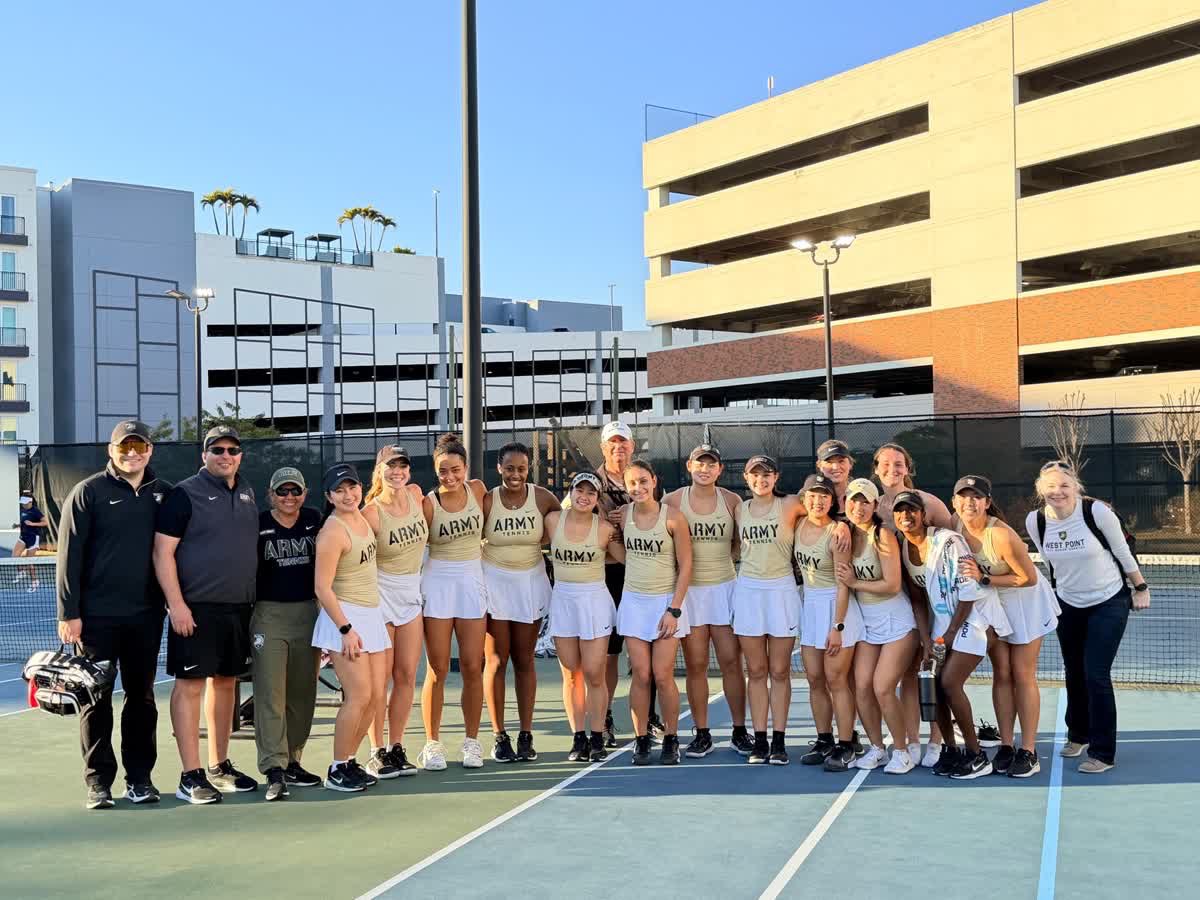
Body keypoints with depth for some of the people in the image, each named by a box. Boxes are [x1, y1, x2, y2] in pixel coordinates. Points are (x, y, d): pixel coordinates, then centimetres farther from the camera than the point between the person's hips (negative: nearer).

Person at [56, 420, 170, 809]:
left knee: (141, 697, 9)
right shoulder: (89, 492, -3)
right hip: (96, 615, -3)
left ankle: (140, 777, 19)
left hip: (145, 616, 3)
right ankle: (99, 781, 12)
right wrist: (68, 612, -10)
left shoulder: (164, 495, 8)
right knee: (96, 699, 4)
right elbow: (68, 555, -5)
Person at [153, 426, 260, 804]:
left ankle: (219, 766, 24)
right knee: (190, 685, -4)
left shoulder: (247, 493, 14)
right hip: (196, 609, -7)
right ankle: (191, 776, 1)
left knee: (226, 682, 13)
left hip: (239, 608, 7)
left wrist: (252, 598, 19)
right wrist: (176, 604, -17)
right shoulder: (185, 494, -6)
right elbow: (162, 552, -10)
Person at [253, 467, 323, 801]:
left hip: (308, 613, 4)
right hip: (268, 613, -4)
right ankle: (274, 770, -10)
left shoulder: (314, 520, 8)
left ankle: (292, 762, 20)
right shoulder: (257, 524, -3)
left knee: (303, 692, 9)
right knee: (270, 692, -9)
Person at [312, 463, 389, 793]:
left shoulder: (362, 517, 8)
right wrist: (346, 629, -20)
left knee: (376, 695, 7)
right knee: (359, 696, -10)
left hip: (371, 615, 9)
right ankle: (337, 771, 4)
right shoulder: (333, 532, -16)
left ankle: (349, 761, 20)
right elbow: (322, 587, -18)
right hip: (344, 617, -8)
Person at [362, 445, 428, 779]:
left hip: (411, 593, 5)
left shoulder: (415, 494, 2)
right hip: (380, 593, -5)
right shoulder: (372, 512, -14)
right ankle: (377, 752, 6)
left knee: (407, 675, 5)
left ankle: (396, 748, 14)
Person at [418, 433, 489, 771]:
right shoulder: (428, 504, -9)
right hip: (437, 583, -2)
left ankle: (471, 740, 15)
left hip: (472, 582, 3)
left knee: (473, 667, 4)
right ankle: (432, 743, 10)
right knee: (438, 670, 0)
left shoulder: (477, 489, -1)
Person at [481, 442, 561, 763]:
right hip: (495, 583, -1)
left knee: (524, 661, 8)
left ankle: (526, 735, 15)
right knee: (496, 661, 2)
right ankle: (499, 736, 11)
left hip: (531, 583, 1)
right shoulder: (487, 501, -8)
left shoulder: (543, 498, -4)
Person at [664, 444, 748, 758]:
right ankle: (702, 734, 12)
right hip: (687, 589, 0)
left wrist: (720, 555, -2)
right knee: (695, 664, 3)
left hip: (724, 587, 1)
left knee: (731, 661, 1)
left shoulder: (731, 501, 3)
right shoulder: (673, 501, -1)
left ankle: (739, 731, 13)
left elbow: (741, 543, 12)